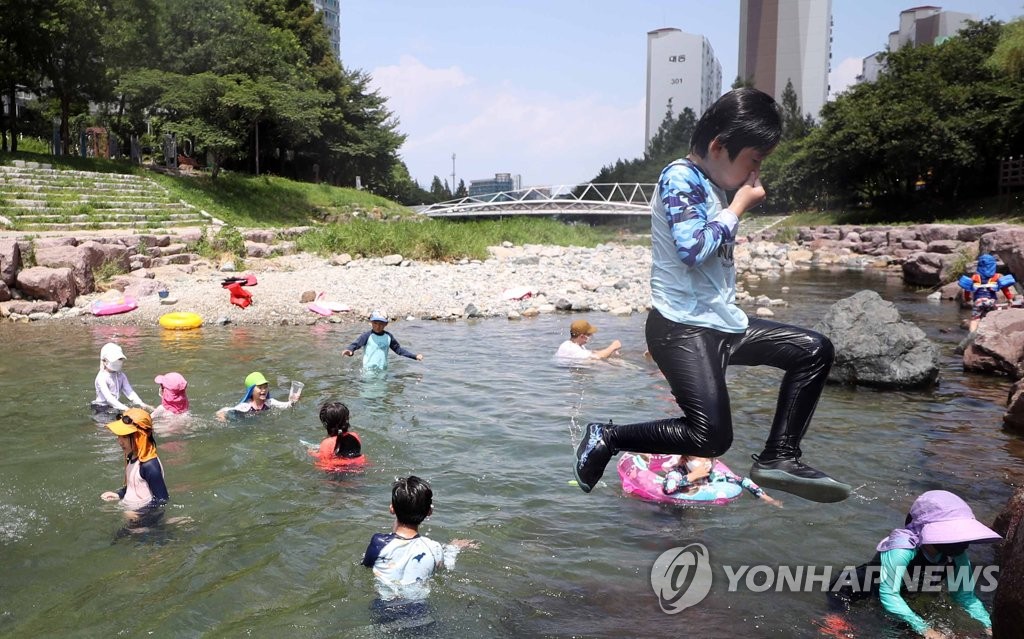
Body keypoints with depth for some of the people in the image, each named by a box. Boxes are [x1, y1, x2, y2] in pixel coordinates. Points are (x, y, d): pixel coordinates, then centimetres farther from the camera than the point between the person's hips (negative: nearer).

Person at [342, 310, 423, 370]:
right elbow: (356, 344, -16)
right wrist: (349, 350, -40)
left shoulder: (388, 337, 6)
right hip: (368, 370, -4)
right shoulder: (367, 336, -7)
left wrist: (415, 356, 10)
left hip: (383, 370, 4)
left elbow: (398, 349, 14)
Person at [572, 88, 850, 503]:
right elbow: (692, 248, -23)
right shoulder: (680, 178, -10)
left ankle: (779, 459, 7)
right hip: (681, 327, -10)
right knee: (712, 437, -18)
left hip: (721, 322, 10)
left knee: (815, 350, 10)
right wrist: (737, 208, -11)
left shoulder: (713, 187, 19)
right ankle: (605, 438, -1)